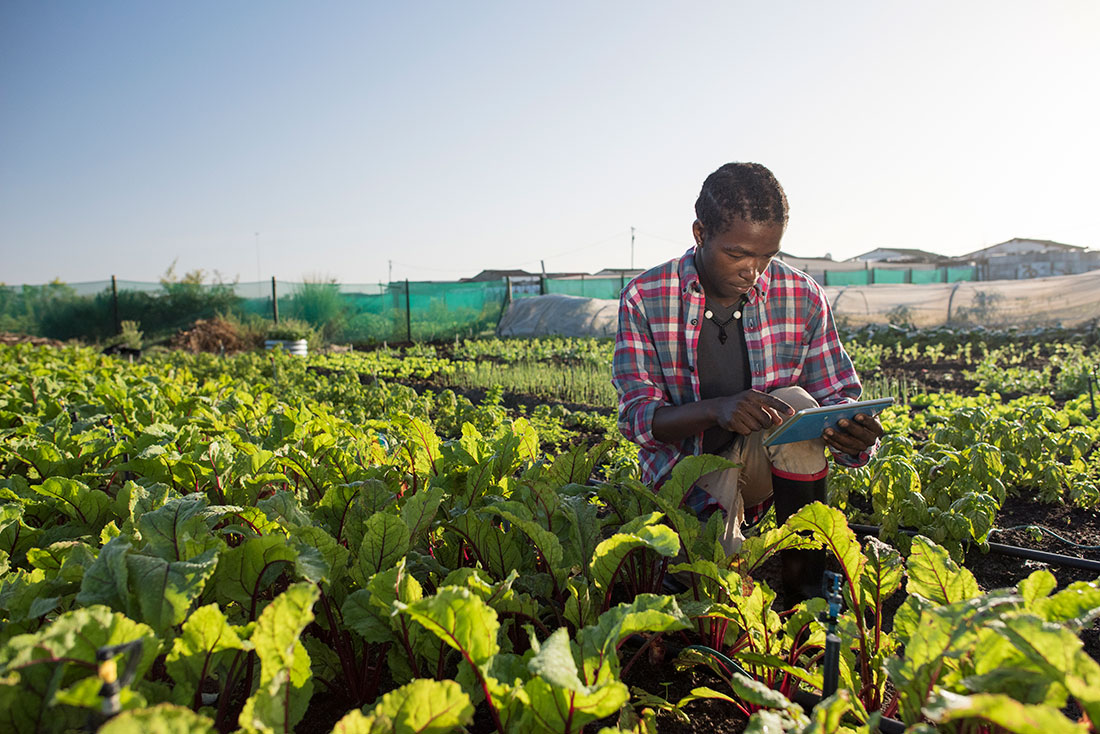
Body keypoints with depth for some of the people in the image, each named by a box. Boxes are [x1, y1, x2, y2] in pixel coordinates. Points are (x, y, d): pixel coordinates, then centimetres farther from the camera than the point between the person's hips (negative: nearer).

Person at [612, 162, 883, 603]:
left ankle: (804, 592, -18)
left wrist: (857, 432, -24)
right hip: (685, 470, -2)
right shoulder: (645, 299, -11)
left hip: (765, 464, 2)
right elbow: (637, 417, -13)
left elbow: (837, 396, 1)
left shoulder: (802, 296, -5)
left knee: (794, 403, -30)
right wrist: (715, 409, -33)